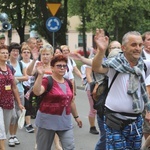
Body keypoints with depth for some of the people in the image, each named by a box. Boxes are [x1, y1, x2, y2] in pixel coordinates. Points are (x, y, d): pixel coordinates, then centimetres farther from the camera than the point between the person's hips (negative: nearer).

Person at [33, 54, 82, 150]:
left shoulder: (68, 83, 8)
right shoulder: (47, 81, -11)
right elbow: (37, 92, -31)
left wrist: (76, 116, 26)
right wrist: (40, 75, -39)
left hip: (65, 121, 5)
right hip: (48, 121, -5)